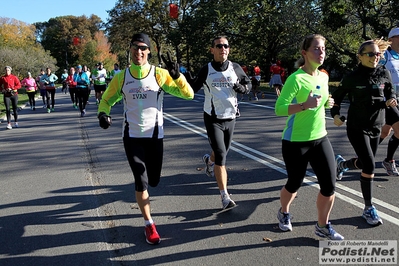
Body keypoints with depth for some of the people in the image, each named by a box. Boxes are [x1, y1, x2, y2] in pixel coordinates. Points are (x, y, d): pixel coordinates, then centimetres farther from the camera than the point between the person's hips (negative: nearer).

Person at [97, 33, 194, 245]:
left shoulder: (160, 74, -7)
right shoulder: (121, 77, -2)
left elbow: (188, 95, -10)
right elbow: (107, 99, 10)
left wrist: (176, 75, -27)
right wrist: (103, 113, -12)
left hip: (155, 135, 0)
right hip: (132, 136, 0)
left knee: (153, 181, 10)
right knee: (141, 181, -3)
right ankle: (149, 225, 16)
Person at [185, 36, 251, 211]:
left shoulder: (235, 68, 0)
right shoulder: (206, 70, -5)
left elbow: (248, 83, 14)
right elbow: (193, 89, -1)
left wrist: (243, 88, -9)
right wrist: (187, 80, -22)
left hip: (230, 118, 4)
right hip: (213, 118, -3)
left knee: (222, 152, 19)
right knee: (221, 155, -12)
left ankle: (208, 160, 56)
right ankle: (225, 197, -6)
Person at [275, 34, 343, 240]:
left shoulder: (324, 77, 6)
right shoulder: (296, 78, -17)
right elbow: (279, 108, -21)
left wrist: (327, 103, 0)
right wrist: (304, 105, -34)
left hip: (320, 139, 6)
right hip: (295, 142, -6)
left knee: (329, 186, 2)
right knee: (295, 184, 10)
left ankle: (323, 226, 24)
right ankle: (283, 213, 42)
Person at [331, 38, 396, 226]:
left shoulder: (384, 74, -2)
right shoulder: (352, 77, -10)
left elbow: (391, 93, 12)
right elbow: (337, 97, 0)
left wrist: (390, 101, -11)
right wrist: (335, 114, -15)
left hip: (375, 127, 5)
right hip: (356, 127, -5)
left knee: (365, 163, 16)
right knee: (369, 165, -11)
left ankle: (341, 163, 50)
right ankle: (369, 208, 4)